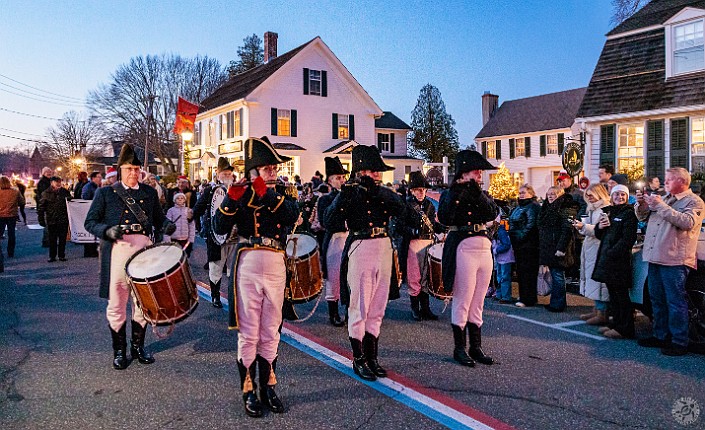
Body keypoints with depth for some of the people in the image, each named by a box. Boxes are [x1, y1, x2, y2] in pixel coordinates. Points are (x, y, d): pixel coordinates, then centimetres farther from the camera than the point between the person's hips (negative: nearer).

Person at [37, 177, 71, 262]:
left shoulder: (65, 192, 4)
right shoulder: (46, 193, -1)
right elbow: (40, 207, 0)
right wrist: (41, 219, -3)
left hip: (63, 220, 1)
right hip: (51, 220, -1)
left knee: (62, 239, 7)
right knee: (52, 240, 6)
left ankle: (61, 255, 17)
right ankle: (52, 256, 15)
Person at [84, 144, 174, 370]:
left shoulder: (149, 192, 14)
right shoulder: (106, 193, 7)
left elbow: (158, 218, 18)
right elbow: (90, 222, 5)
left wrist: (166, 226, -5)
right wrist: (107, 231, -15)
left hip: (144, 249, 3)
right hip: (117, 250, -2)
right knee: (116, 303, 4)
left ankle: (138, 346, 26)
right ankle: (119, 351, 19)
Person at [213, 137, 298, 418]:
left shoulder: (282, 196, 10)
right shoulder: (241, 196, 1)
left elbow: (292, 216, -12)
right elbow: (220, 228, -11)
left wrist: (267, 194, -23)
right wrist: (231, 198, -24)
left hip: (276, 269, 3)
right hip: (248, 269, -3)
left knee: (270, 333, 12)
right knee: (248, 333, 4)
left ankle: (268, 388, 25)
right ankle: (248, 391, 17)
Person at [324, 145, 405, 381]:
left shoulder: (385, 193, 12)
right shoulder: (350, 193, -3)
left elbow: (401, 208, -9)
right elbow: (330, 220, -16)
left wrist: (375, 190, -17)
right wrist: (345, 195, -26)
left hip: (384, 251, 6)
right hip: (360, 251, -5)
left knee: (377, 310, 12)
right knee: (359, 309, 1)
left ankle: (372, 357, 23)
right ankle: (359, 360, 14)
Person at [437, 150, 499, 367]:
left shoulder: (483, 195, 14)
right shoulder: (451, 194, -3)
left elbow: (492, 213, -6)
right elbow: (445, 218, -20)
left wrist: (477, 192, -14)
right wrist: (456, 192, -21)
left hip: (484, 249, 6)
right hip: (463, 249, -6)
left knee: (478, 303, 13)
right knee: (463, 301, 0)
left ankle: (476, 347, 23)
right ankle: (459, 349, 12)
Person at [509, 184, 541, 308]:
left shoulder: (533, 206, -10)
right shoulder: (519, 207, 20)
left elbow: (531, 224, -20)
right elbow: (512, 223, 26)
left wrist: (521, 236, -18)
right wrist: (513, 239, 17)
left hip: (528, 244, -10)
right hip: (518, 244, 10)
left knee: (527, 271, -7)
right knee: (520, 270, 14)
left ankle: (528, 299, -3)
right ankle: (523, 296, 23)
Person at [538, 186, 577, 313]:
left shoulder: (565, 209, -10)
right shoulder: (548, 208, 18)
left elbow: (567, 230, -19)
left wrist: (561, 248, -24)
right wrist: (541, 246, 19)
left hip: (557, 249, -9)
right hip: (548, 248, 9)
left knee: (558, 276, -5)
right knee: (555, 275, 13)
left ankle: (558, 304, 1)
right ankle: (556, 302, 20)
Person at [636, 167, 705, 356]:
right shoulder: (663, 198, 18)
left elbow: (687, 222, -23)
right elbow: (642, 216, 21)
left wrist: (661, 206, -20)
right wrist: (642, 204, 1)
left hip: (675, 260, -8)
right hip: (655, 257, 8)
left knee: (675, 302, -3)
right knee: (657, 300, 15)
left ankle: (679, 342, 6)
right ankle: (660, 336, 26)